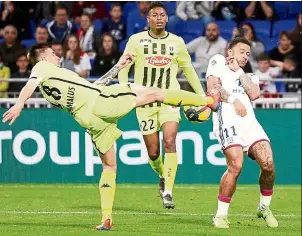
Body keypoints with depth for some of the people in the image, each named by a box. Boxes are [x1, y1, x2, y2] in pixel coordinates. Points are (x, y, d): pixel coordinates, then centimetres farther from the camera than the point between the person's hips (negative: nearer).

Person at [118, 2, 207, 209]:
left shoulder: (177, 42, 6)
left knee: (170, 141, -20)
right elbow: (123, 67, 1)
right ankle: (162, 176, 35)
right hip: (145, 101, 0)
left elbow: (188, 69, 18)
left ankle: (168, 192, -19)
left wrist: (202, 96, 19)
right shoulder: (136, 40, 1)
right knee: (153, 151, 2)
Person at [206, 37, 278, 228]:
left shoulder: (250, 76, 32)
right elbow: (212, 89, 2)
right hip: (227, 118, -5)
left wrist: (239, 71, 12)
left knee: (268, 164, -14)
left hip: (249, 121, 5)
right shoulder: (218, 62, 19)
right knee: (236, 165, -23)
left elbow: (254, 94, 9)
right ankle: (221, 214, -9)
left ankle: (264, 207, 10)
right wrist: (233, 100, -9)